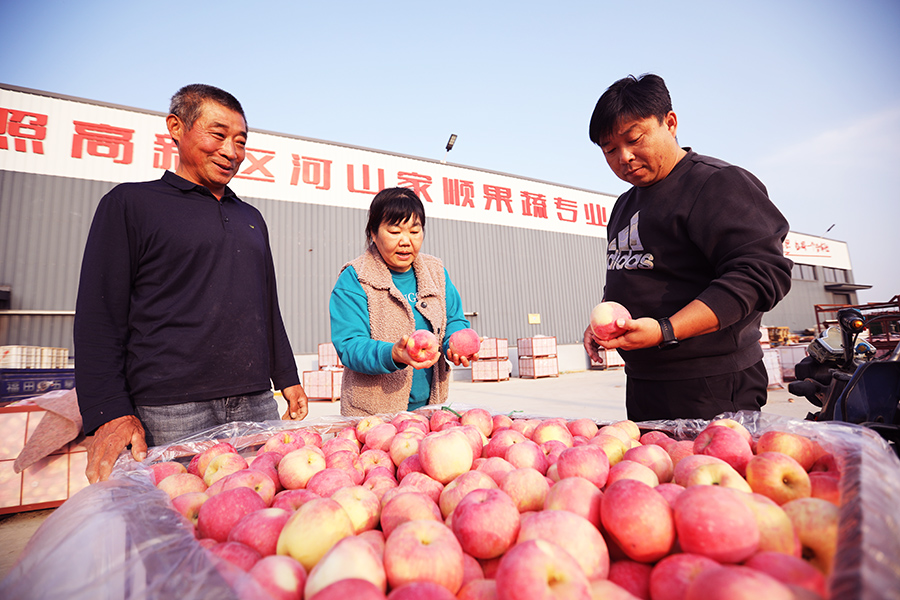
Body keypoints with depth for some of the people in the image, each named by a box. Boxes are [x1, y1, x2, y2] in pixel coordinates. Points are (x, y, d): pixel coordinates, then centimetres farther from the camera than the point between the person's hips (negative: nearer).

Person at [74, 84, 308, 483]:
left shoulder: (251, 218, 17)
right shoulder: (130, 203, 3)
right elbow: (98, 315, -3)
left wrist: (288, 379, 15)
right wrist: (109, 413, -13)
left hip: (256, 405, 5)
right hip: (170, 414, -4)